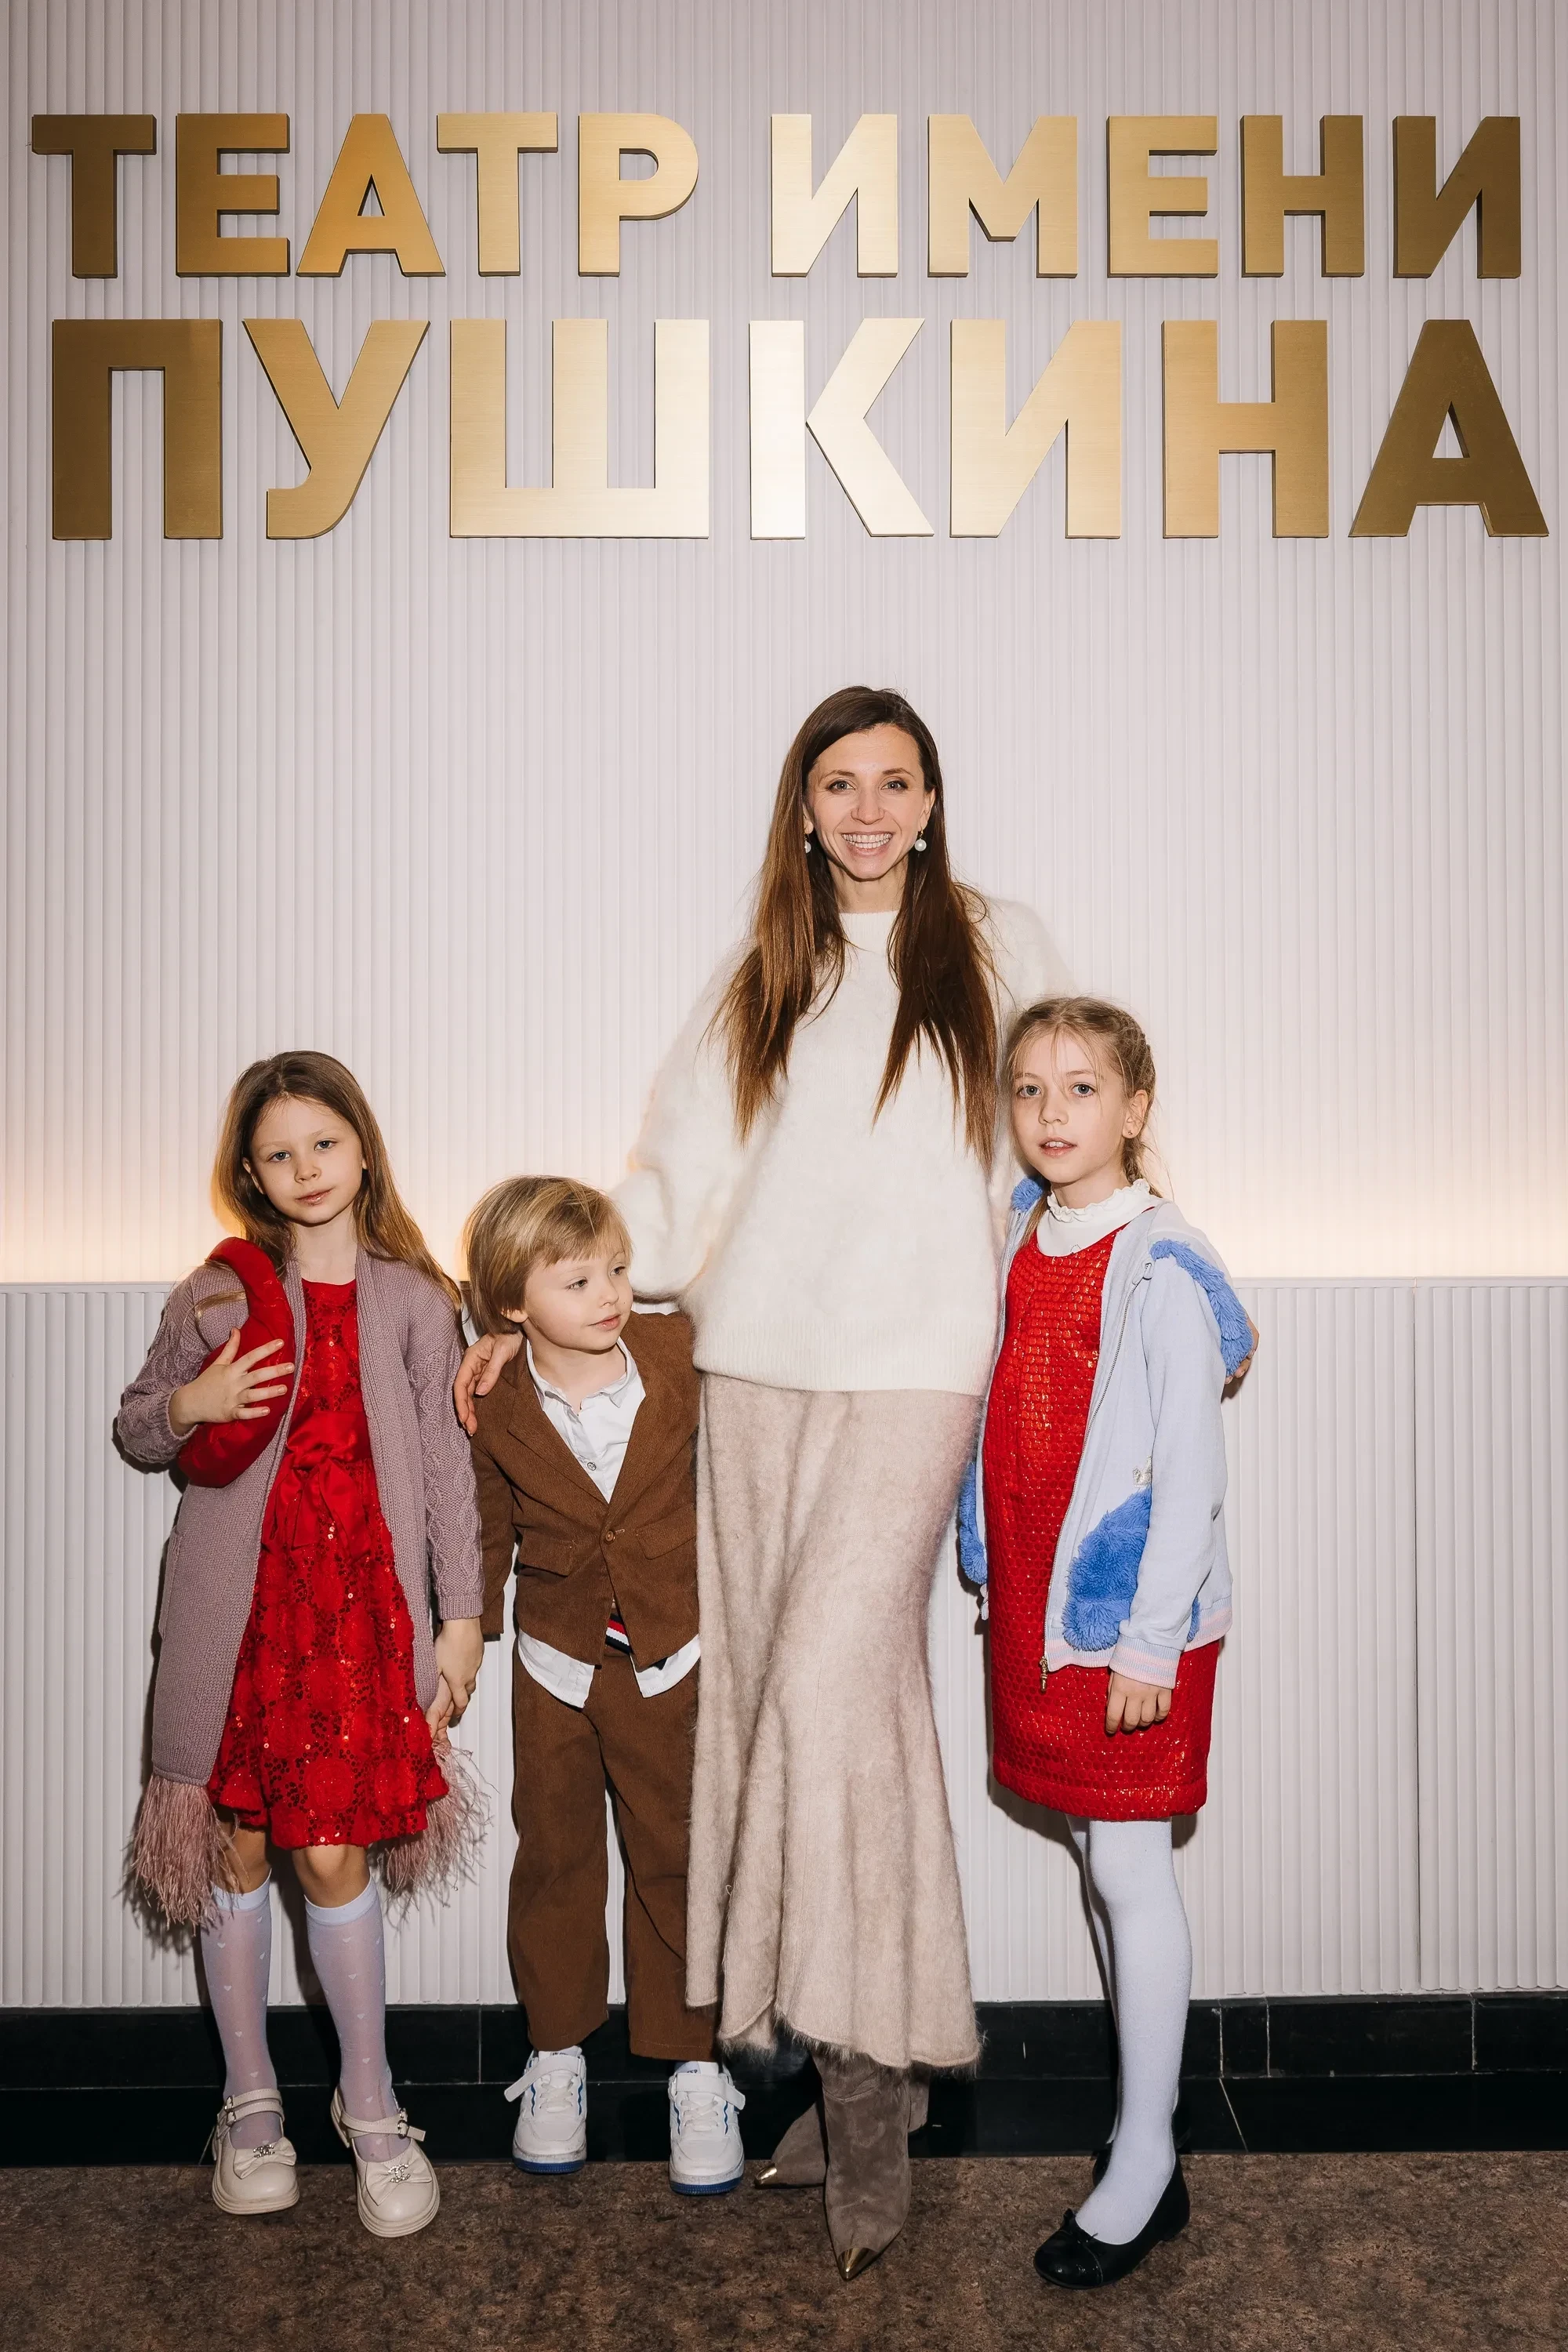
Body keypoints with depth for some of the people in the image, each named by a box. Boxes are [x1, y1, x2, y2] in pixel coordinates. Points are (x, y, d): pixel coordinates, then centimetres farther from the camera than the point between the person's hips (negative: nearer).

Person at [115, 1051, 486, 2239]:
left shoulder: (412, 1300, 3)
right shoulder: (218, 1295, 3)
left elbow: (447, 1461, 4)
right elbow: (135, 1430, 13)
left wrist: (461, 1615, 1)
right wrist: (189, 1404, -10)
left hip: (359, 1604, -1)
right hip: (238, 1604, 1)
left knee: (334, 1854, -2)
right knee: (238, 1847, 8)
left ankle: (371, 2106, 19)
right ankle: (251, 2101, 27)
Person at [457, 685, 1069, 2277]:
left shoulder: (998, 951, 9)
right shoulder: (757, 981, 14)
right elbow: (673, 1182, 12)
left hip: (911, 1377, -3)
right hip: (754, 1374, 3)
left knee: (832, 1682, -15)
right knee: (780, 1700, 2)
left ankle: (869, 2072, -2)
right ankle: (867, 2074, 14)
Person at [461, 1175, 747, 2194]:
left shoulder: (682, 1356, -11)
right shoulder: (496, 1412, -11)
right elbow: (485, 1536, 2)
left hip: (674, 1664, 0)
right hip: (558, 1671, 0)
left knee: (678, 1863, 9)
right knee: (554, 1862, 13)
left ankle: (696, 2068, 25)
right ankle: (557, 2056, 33)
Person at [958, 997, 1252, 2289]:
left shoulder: (1162, 1265, -15)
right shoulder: (1018, 1236, 5)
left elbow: (1192, 1470, -15)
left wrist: (1150, 1642, -16)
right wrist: (1006, 1584, 15)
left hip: (1133, 1605, -7)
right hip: (1036, 1598, 7)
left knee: (1131, 1866, 2)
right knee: (1098, 1854, 14)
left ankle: (1144, 2164, 16)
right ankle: (1149, 2132, 29)